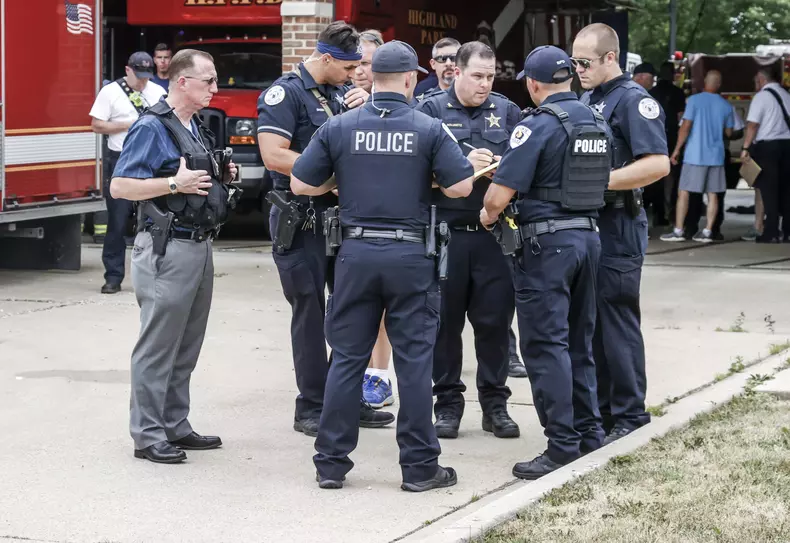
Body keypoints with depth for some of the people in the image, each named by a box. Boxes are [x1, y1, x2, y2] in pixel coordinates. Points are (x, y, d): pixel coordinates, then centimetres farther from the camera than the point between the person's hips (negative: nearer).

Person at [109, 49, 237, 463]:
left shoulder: (195, 127, 14)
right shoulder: (152, 127, -13)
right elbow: (120, 186, -17)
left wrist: (220, 176, 8)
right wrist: (175, 184, -22)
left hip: (199, 246, 9)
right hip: (167, 249, -9)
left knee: (186, 347, 14)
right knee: (158, 346, -4)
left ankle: (175, 426, 22)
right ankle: (147, 435, 1)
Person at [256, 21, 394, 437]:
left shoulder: (342, 93, 11)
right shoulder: (286, 93, -11)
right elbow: (274, 155, -21)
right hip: (303, 221, -7)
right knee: (310, 311, -1)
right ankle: (310, 408, 7)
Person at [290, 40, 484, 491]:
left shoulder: (339, 128, 0)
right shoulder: (429, 130, -5)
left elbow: (301, 184, 3)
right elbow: (460, 187, -7)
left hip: (356, 252, 2)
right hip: (411, 255, -2)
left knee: (347, 358, 9)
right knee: (414, 360, 4)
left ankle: (331, 462, 11)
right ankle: (419, 466, 8)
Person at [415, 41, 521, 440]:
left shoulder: (506, 111, 11)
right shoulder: (431, 109, 3)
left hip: (494, 232, 2)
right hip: (445, 229, -2)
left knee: (494, 320, 3)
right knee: (446, 320, 4)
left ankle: (494, 403, 13)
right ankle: (448, 403, 14)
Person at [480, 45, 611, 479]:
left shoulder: (538, 125, -14)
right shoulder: (597, 123, 10)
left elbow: (500, 193, -18)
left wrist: (488, 213, 4)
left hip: (547, 243, -8)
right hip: (588, 235, 8)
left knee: (546, 346, -5)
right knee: (579, 341, 17)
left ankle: (563, 446, -8)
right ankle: (589, 435, 22)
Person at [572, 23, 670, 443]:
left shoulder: (633, 100, -12)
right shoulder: (586, 99, 14)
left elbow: (658, 164, -22)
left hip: (616, 227, -9)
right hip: (583, 223, 9)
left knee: (616, 322, -4)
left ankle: (629, 416, 4)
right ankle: (599, 409, 21)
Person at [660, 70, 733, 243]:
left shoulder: (695, 100, -7)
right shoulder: (726, 106, 5)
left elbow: (686, 127, -11)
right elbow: (729, 132, 12)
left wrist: (677, 149, -5)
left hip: (695, 155, -3)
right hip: (716, 156, 4)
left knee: (684, 192, 2)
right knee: (712, 194, 7)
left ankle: (678, 231, 0)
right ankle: (707, 231, 4)